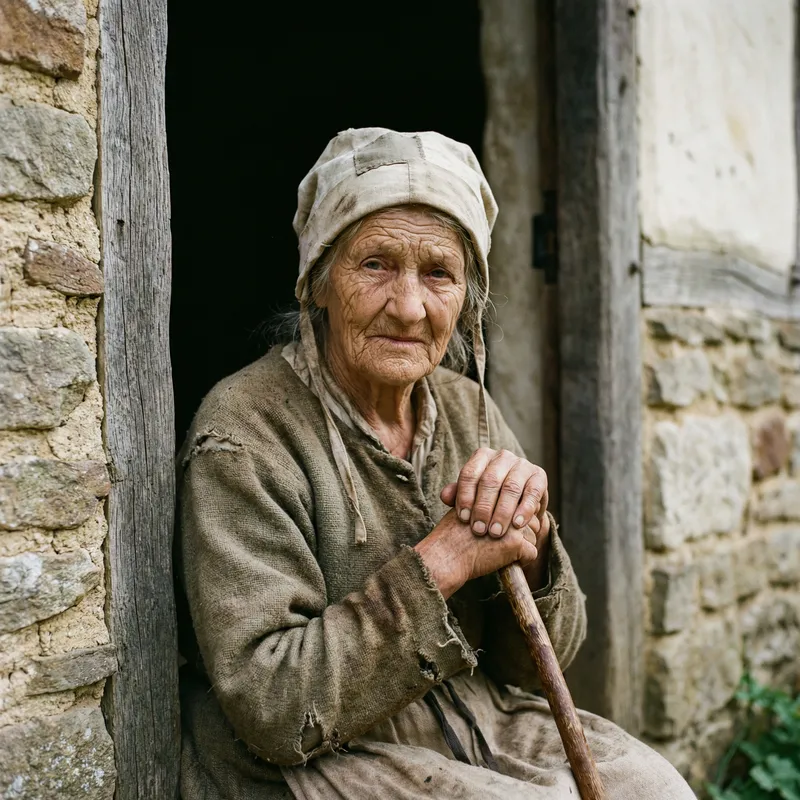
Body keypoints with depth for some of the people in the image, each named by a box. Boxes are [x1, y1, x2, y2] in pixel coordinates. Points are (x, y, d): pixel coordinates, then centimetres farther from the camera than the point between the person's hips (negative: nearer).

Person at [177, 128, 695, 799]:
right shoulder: (245, 431, -16)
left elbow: (539, 663, 4)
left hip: (486, 730, 6)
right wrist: (442, 560, -24)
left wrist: (529, 534, -16)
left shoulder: (468, 409, 2)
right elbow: (270, 708, -22)